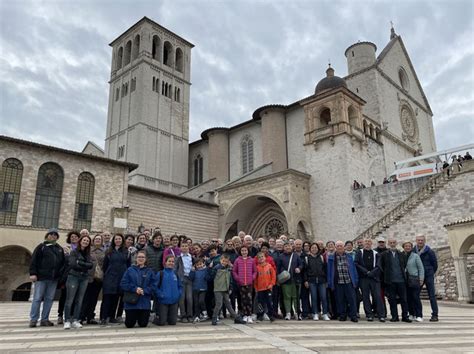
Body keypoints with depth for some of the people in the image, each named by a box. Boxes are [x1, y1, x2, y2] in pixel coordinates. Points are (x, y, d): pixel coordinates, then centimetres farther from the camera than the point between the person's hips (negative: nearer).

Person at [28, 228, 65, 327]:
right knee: (37, 298, -1)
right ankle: (33, 319, 6)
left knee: (49, 299, 6)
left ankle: (45, 319, 13)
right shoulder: (41, 247, 3)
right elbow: (34, 261, -4)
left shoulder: (60, 249, 16)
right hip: (41, 278, -4)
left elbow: (63, 263, 17)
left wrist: (62, 275, 10)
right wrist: (33, 273, -13)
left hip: (54, 278, 4)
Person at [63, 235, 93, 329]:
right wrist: (85, 266, -6)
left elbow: (91, 265, -1)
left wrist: (79, 262, -11)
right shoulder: (74, 252, -1)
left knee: (79, 301, 6)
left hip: (84, 278, 5)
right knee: (70, 300, -2)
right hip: (73, 277, -5)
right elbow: (73, 264, -13)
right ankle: (67, 321, 4)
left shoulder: (88, 254, 13)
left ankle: (75, 321, 12)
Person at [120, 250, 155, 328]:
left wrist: (144, 291, -17)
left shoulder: (150, 271, 5)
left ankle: (140, 318, 39)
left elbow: (153, 286, -1)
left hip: (145, 303, 1)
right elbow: (123, 284, -5)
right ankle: (134, 318, 37)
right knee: (129, 325, 4)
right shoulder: (130, 270, 2)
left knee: (143, 324, 6)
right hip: (131, 302, -1)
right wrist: (135, 289, -16)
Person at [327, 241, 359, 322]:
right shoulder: (331, 258, 6)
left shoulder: (349, 257, 10)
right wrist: (330, 282, 1)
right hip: (338, 282, 0)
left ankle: (353, 316, 6)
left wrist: (355, 280, 5)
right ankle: (342, 315, 16)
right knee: (340, 300, 4)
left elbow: (353, 269, 11)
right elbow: (329, 270, 6)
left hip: (349, 282, 0)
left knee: (351, 299, -2)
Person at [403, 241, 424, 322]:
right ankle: (412, 315, 15)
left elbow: (421, 268, 1)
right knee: (408, 298, 5)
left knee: (416, 297, -7)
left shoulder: (415, 256, 1)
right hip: (405, 280, 3)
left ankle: (419, 316, -1)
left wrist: (421, 279, -5)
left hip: (414, 279, -3)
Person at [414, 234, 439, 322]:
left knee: (432, 295, -2)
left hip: (428, 276, -3)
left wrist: (430, 273, 10)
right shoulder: (413, 251, 3)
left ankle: (435, 315, 2)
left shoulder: (429, 251, -6)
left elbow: (435, 264, 4)